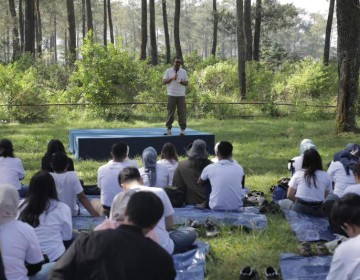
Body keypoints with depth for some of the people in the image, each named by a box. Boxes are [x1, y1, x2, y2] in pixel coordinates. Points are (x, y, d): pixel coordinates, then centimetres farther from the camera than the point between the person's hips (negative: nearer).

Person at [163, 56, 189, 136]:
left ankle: (183, 129, 2)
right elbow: (164, 82, 0)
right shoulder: (168, 71, 5)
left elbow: (187, 83, 7)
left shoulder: (183, 71, 8)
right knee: (170, 112, 1)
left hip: (181, 95, 1)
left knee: (182, 112, -1)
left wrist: (181, 81, -13)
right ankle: (169, 129, 6)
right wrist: (172, 78, -12)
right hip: (171, 95, -1)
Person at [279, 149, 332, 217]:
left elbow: (290, 196, 1)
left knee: (281, 202, 25)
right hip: (318, 211, 1)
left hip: (299, 209, -1)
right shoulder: (326, 176, 1)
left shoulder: (298, 173, 1)